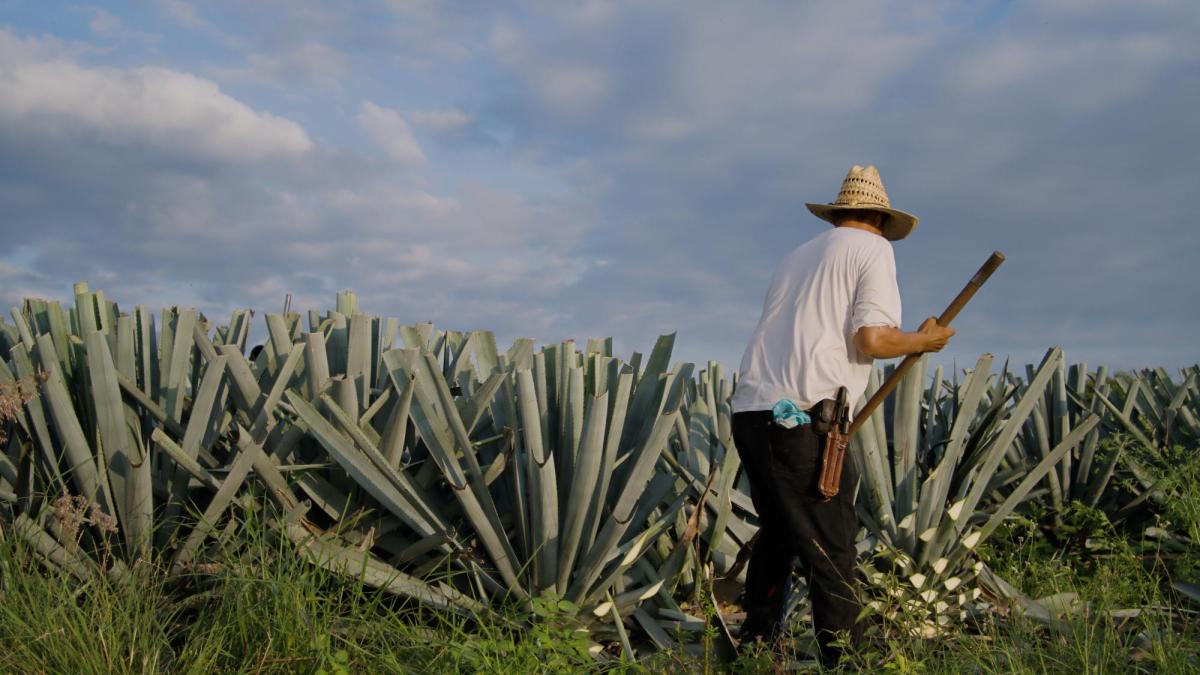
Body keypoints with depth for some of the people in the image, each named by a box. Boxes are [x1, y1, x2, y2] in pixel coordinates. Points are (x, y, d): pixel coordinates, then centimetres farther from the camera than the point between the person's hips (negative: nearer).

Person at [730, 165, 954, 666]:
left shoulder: (798, 255, 24)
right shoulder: (873, 249, 4)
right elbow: (872, 340, -9)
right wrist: (924, 340, 8)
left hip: (750, 411, 8)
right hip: (800, 419, -7)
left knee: (777, 535, 22)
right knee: (831, 555, -1)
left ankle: (757, 645, 31)